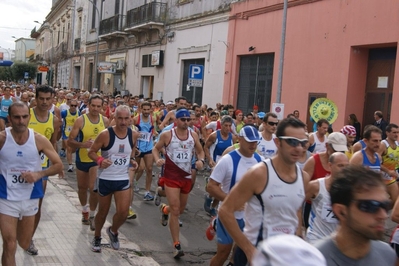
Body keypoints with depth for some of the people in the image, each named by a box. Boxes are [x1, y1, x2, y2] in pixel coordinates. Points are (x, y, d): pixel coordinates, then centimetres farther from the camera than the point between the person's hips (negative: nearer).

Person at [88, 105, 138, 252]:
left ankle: (113, 231, 27)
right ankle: (97, 237, 37)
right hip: (105, 179, -3)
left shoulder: (134, 135, -4)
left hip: (123, 179, 3)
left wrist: (132, 160, 0)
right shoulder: (105, 134, -18)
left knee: (123, 212, -6)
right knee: (103, 212, 11)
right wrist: (100, 160, -29)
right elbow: (91, 152, -10)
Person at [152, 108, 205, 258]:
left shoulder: (193, 135, 0)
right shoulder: (167, 135, -9)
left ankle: (164, 209, 55)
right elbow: (156, 148, 4)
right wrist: (157, 160, -16)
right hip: (171, 177, -4)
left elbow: (200, 151, 11)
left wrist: (201, 160, -10)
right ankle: (177, 246, -2)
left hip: (186, 176, 5)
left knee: (181, 209, 19)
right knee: (175, 211, -9)